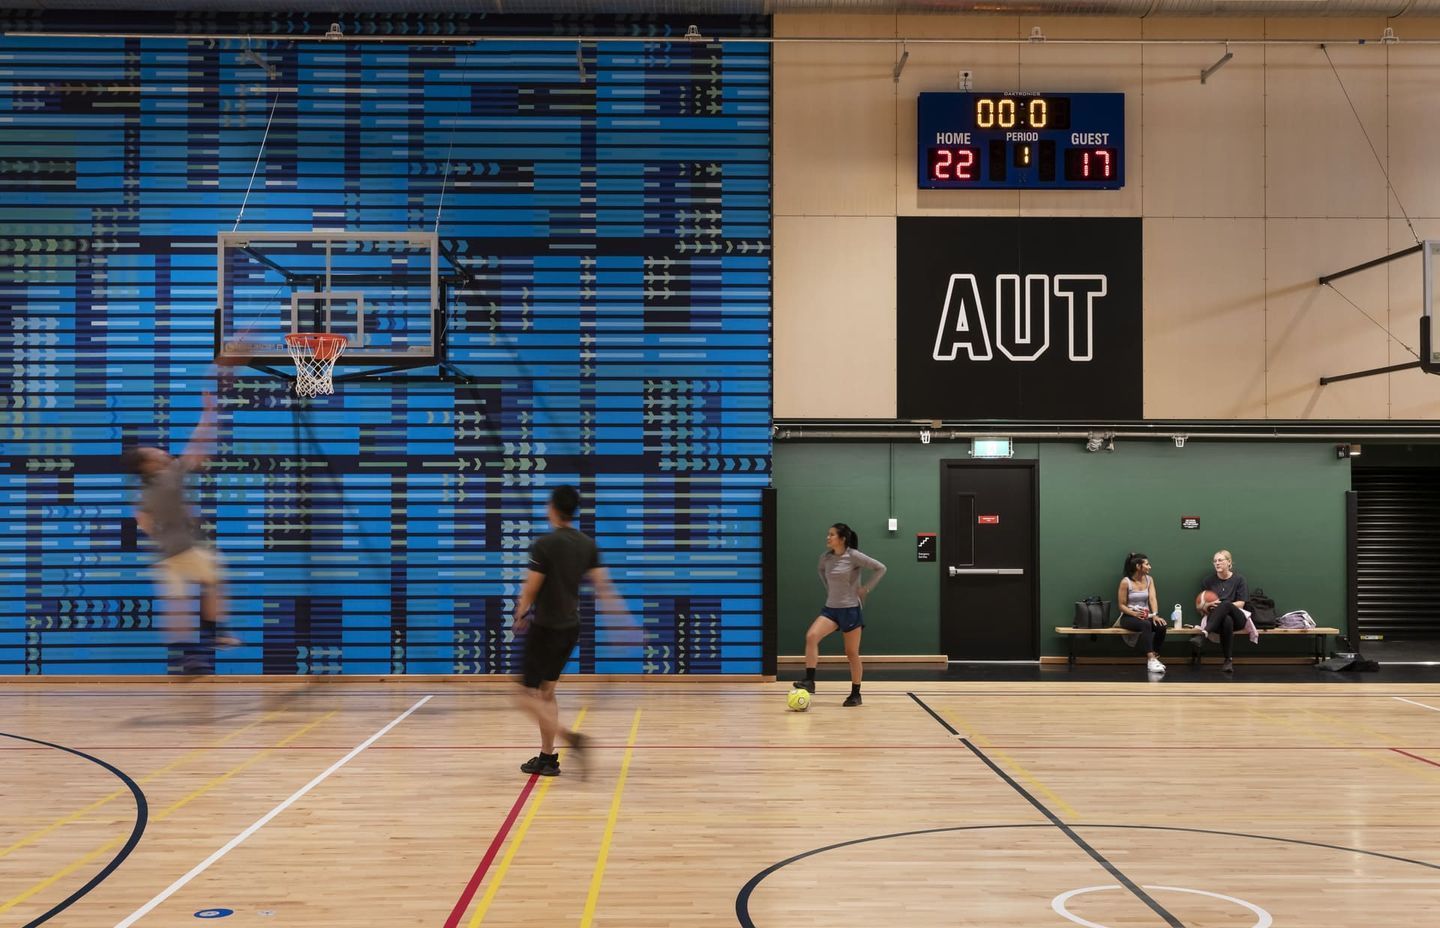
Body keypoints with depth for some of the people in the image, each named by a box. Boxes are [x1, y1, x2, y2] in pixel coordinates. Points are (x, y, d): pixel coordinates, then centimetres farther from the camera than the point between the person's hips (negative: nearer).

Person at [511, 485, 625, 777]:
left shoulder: (545, 544, -16)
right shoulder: (588, 544, 3)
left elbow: (531, 588, -12)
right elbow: (602, 585, 1)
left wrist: (520, 615, 6)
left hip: (546, 628, -7)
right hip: (571, 628, 7)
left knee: (527, 697, -1)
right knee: (546, 692, 19)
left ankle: (571, 738, -19)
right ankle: (547, 757, 19)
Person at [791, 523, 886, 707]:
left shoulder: (854, 556, -13)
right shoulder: (826, 557, 3)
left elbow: (880, 568, -12)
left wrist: (866, 589, -11)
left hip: (850, 609, -4)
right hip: (831, 608, 5)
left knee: (852, 653, 3)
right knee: (811, 636, -20)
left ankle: (855, 694, 17)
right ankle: (809, 681, -19)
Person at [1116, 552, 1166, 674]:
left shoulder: (1149, 579, 6)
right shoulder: (1126, 582, -8)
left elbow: (1152, 598, -7)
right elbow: (1122, 605, -7)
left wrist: (1155, 615, -25)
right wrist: (1134, 613, -25)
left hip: (1146, 616, 5)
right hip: (1128, 617, -5)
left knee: (1161, 626, -27)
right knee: (1146, 625, -37)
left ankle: (1154, 657, -16)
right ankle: (1151, 660, -46)